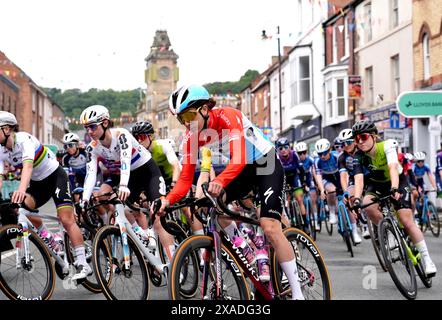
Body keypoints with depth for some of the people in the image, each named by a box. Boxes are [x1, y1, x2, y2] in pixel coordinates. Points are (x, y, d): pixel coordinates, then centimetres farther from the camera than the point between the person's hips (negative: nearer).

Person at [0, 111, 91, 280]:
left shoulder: (24, 139, -26)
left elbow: (28, 165, -43)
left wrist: (21, 189, -60)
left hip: (55, 176, -6)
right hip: (38, 182, 6)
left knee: (66, 219, -16)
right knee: (20, 207, -21)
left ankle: (83, 264, -14)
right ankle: (47, 237, 2)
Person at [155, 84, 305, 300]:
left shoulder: (227, 116, -30)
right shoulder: (191, 136, -11)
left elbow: (239, 159, -42)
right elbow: (186, 178, -13)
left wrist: (220, 181, -61)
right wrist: (168, 200, -32)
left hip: (267, 164, -7)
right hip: (243, 170, 7)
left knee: (270, 228, -20)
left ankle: (297, 293, -12)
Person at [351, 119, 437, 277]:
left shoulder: (387, 145, -28)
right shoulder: (358, 156, -20)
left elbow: (393, 167, -43)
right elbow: (358, 179, -32)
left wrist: (395, 189, -61)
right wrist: (357, 198, -50)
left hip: (397, 181, -3)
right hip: (376, 184, 3)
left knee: (407, 221, -15)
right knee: (368, 205, -30)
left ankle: (427, 259, -7)